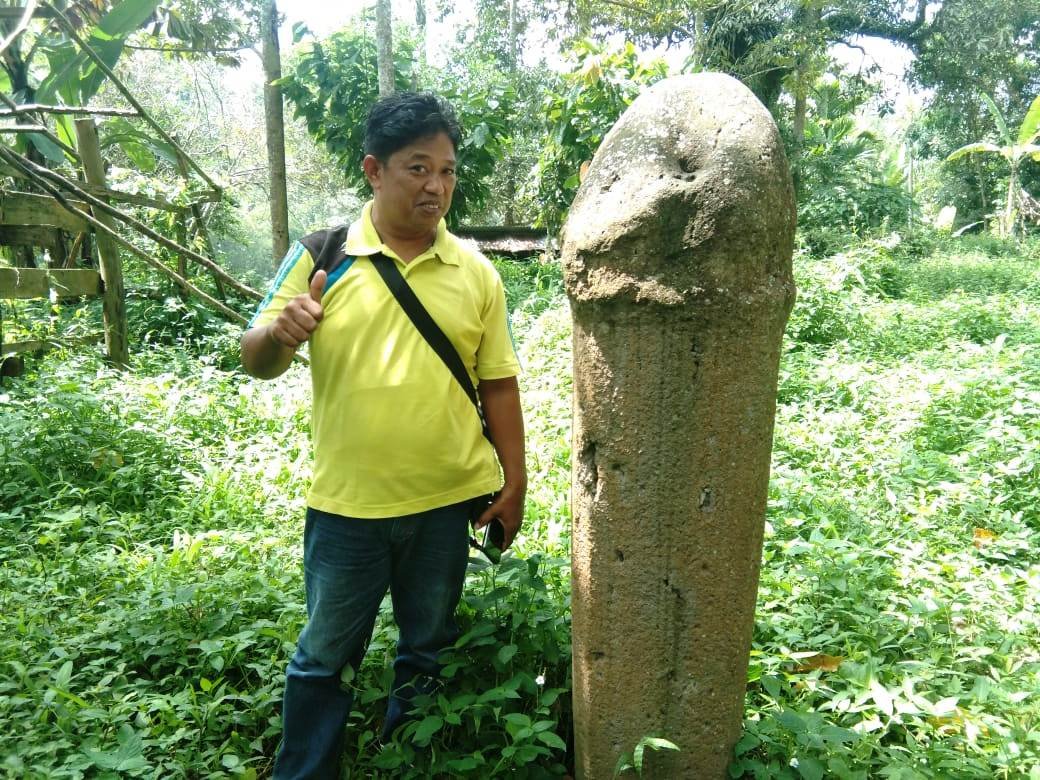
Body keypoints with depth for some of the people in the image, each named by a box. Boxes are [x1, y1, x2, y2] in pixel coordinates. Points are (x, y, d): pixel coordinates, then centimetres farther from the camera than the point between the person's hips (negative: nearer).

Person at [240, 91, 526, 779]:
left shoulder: (476, 271, 0)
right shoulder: (322, 255, -5)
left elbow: (497, 383, 4)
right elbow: (258, 363, -2)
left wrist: (514, 481, 3)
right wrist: (281, 333, -25)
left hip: (449, 500, 2)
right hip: (347, 503, -1)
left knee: (429, 651, 20)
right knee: (326, 656, 16)